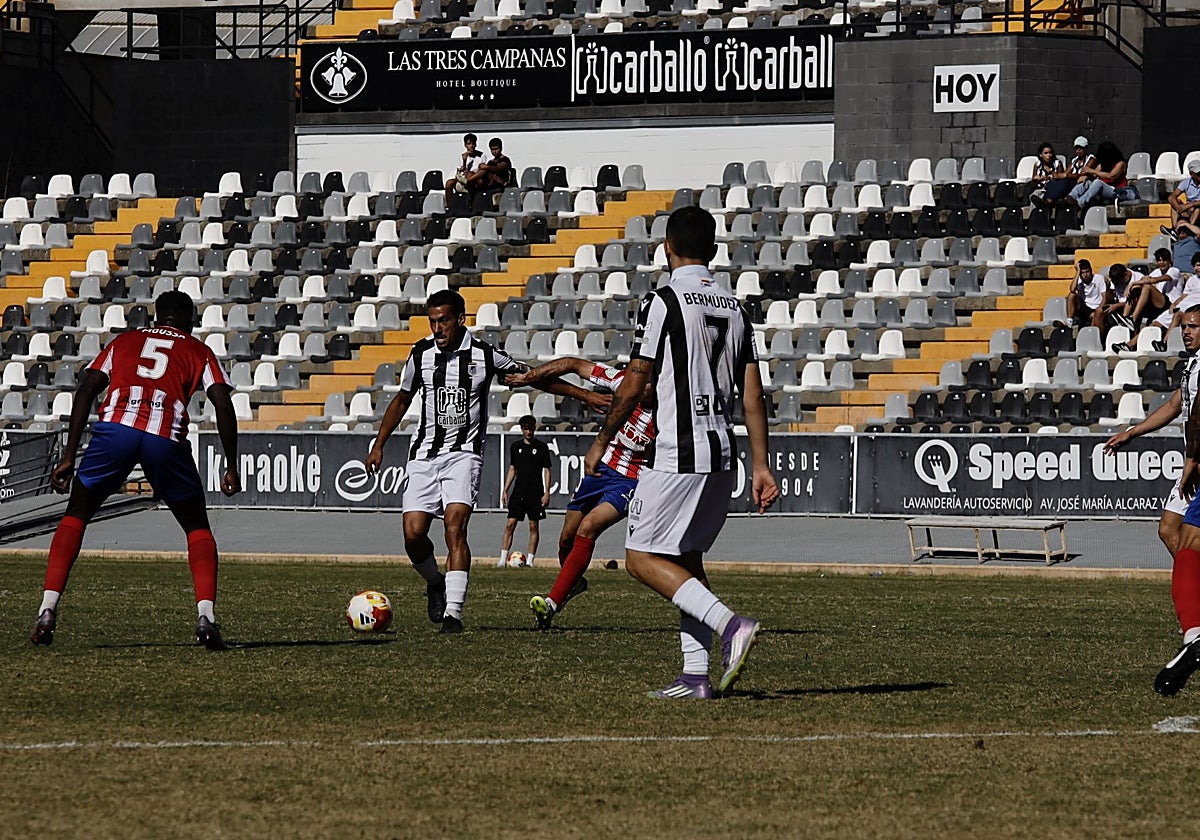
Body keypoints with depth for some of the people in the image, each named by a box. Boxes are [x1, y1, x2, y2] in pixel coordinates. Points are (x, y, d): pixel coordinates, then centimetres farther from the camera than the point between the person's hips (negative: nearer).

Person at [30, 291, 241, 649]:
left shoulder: (124, 341, 28)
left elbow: (86, 390, 16)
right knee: (197, 527, 18)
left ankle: (47, 612, 5)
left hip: (115, 427, 1)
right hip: (167, 438, -1)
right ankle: (205, 616, 0)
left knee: (76, 516, 18)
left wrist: (69, 455, 14)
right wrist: (231, 467, 12)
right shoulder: (198, 351, 24)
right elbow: (223, 404, 9)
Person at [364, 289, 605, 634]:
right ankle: (435, 583, 23)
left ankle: (453, 612, -23)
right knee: (413, 533, -8)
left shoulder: (485, 355, -4)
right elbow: (402, 400, 19)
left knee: (455, 525, -21)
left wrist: (584, 395, 8)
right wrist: (379, 444, 17)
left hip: (464, 452, -3)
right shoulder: (421, 354, 4)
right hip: (425, 452, 3)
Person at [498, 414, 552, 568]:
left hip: (535, 492, -2)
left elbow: (546, 470, 1)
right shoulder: (516, 446, 10)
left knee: (533, 526, -1)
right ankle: (503, 559, -7)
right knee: (510, 524, -6)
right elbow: (512, 469, 16)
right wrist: (505, 490, 10)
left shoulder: (541, 447, 1)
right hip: (518, 491, 2)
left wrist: (547, 492, -6)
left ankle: (530, 560, 3)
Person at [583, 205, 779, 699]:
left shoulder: (663, 303, -9)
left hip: (677, 455, -7)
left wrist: (601, 443, 5)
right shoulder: (734, 309, 11)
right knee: (686, 559, 15)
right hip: (723, 455, 7)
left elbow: (634, 385, -8)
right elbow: (753, 395, 9)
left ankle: (730, 625, -18)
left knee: (642, 557, -2)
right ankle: (695, 674, 8)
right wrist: (760, 466, 11)